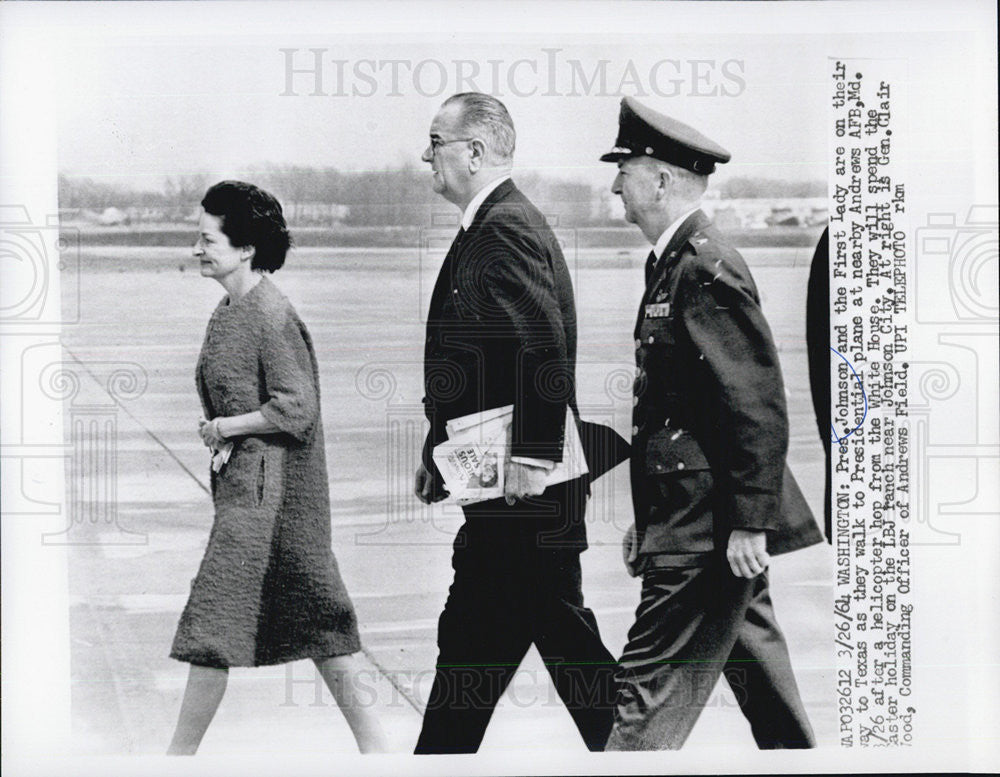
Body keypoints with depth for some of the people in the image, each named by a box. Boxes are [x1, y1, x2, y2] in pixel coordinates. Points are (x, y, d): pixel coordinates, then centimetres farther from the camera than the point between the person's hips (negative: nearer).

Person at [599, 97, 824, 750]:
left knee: (651, 688, -7)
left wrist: (749, 521, -22)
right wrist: (648, 521, 20)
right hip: (688, 518, 10)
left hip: (706, 531, -10)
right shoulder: (674, 262, 15)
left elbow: (759, 402, -22)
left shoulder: (707, 268, -17)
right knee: (761, 681, 19)